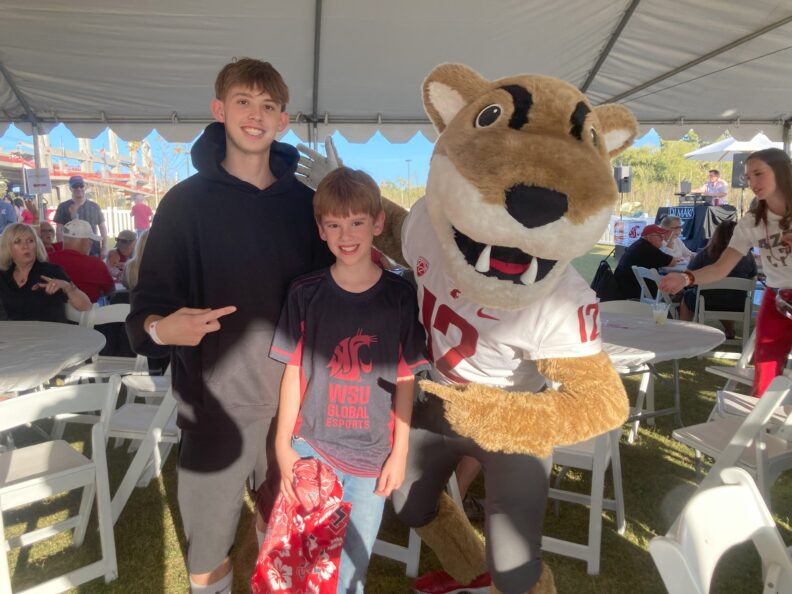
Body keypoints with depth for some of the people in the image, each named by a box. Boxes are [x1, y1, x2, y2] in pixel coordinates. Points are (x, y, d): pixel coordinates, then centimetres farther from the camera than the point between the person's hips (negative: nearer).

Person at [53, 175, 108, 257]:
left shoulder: (94, 206, 10)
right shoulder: (64, 207, 3)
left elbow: (102, 228, 11)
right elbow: (59, 230, 1)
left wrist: (104, 248, 3)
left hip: (94, 251, 2)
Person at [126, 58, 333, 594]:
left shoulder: (305, 203, 4)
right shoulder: (188, 201, -3)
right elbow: (148, 304, -6)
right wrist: (161, 328, -28)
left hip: (294, 399, 2)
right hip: (216, 402, -2)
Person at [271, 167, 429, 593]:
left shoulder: (399, 295, -6)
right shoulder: (305, 294, -4)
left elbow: (404, 378, -2)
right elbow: (294, 372, 0)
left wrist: (400, 452, -1)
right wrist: (283, 445, 0)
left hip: (372, 454, 0)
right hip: (311, 447, 1)